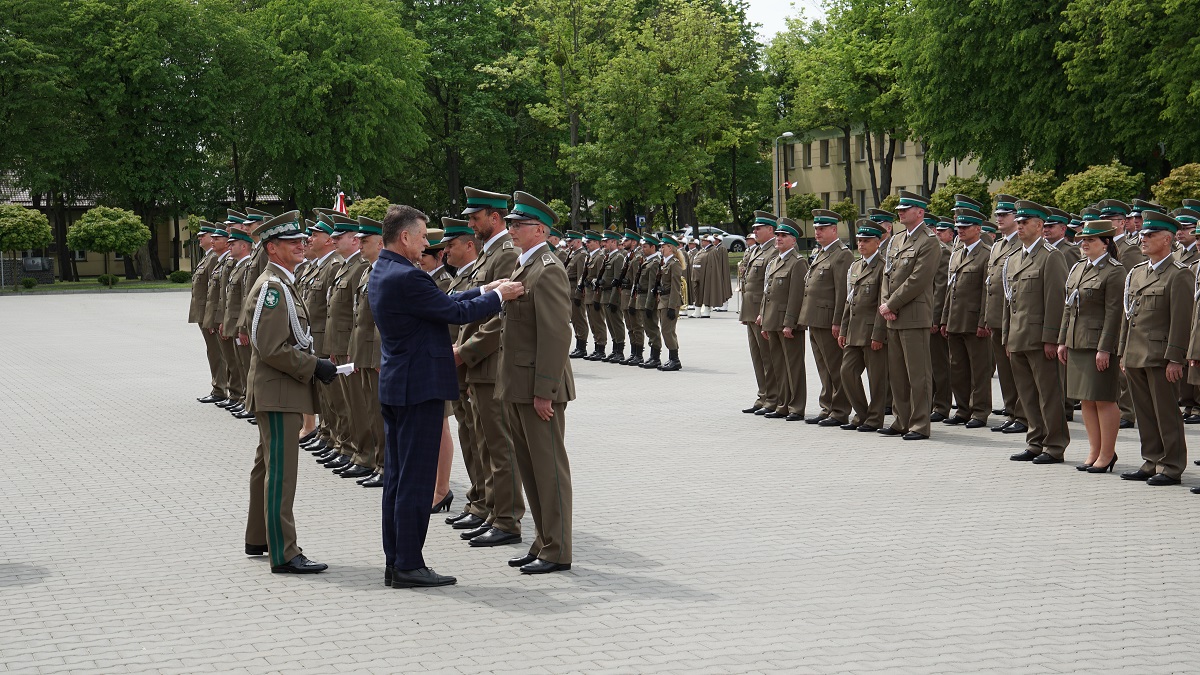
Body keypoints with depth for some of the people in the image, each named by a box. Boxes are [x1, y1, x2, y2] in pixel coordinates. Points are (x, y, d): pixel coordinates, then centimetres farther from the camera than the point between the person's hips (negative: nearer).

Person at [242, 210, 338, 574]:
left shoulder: (283, 283, 15)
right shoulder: (272, 286, -18)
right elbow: (272, 348, -24)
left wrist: (314, 364, 13)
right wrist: (314, 366, -18)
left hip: (276, 390, 11)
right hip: (278, 392, -11)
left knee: (267, 466, 19)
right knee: (281, 472, -9)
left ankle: (258, 539, 32)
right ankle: (284, 554, -8)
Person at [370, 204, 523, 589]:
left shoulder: (382, 274, 12)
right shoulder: (405, 277, -20)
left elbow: (442, 305, 16)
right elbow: (457, 313, -15)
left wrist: (484, 290, 14)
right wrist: (498, 296, -1)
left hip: (395, 387, 10)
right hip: (419, 387, -10)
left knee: (397, 477, 13)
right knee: (416, 480, -4)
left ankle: (394, 562, 19)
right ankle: (408, 567, 0)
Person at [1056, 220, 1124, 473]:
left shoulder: (1114, 272, -10)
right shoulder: (1077, 268, 14)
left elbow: (1114, 313, -14)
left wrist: (1104, 349, -18)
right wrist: (1063, 340, 13)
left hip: (1100, 343, -8)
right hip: (1077, 342, 8)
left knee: (1103, 399, -2)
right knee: (1085, 399, 10)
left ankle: (1107, 453, 7)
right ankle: (1094, 450, 19)